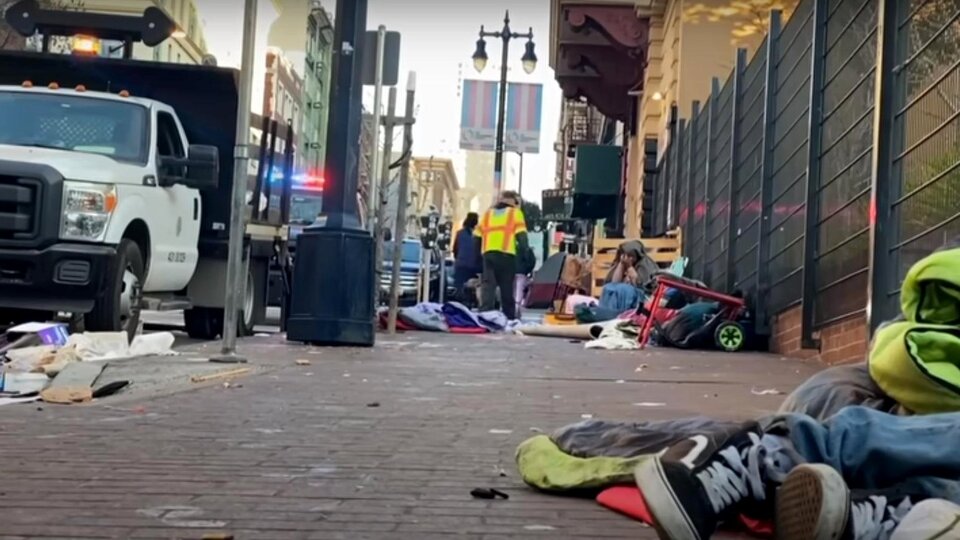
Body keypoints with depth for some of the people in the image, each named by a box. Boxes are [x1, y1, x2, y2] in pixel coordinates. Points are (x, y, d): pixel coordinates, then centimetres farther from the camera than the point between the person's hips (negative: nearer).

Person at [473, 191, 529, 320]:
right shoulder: (515, 213, 11)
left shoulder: (487, 214, 23)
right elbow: (521, 236, -3)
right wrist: (524, 251, -1)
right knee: (507, 290, 5)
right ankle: (509, 318, 10)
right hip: (506, 254, -3)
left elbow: (476, 237, 17)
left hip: (488, 254, 3)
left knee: (487, 287, -4)